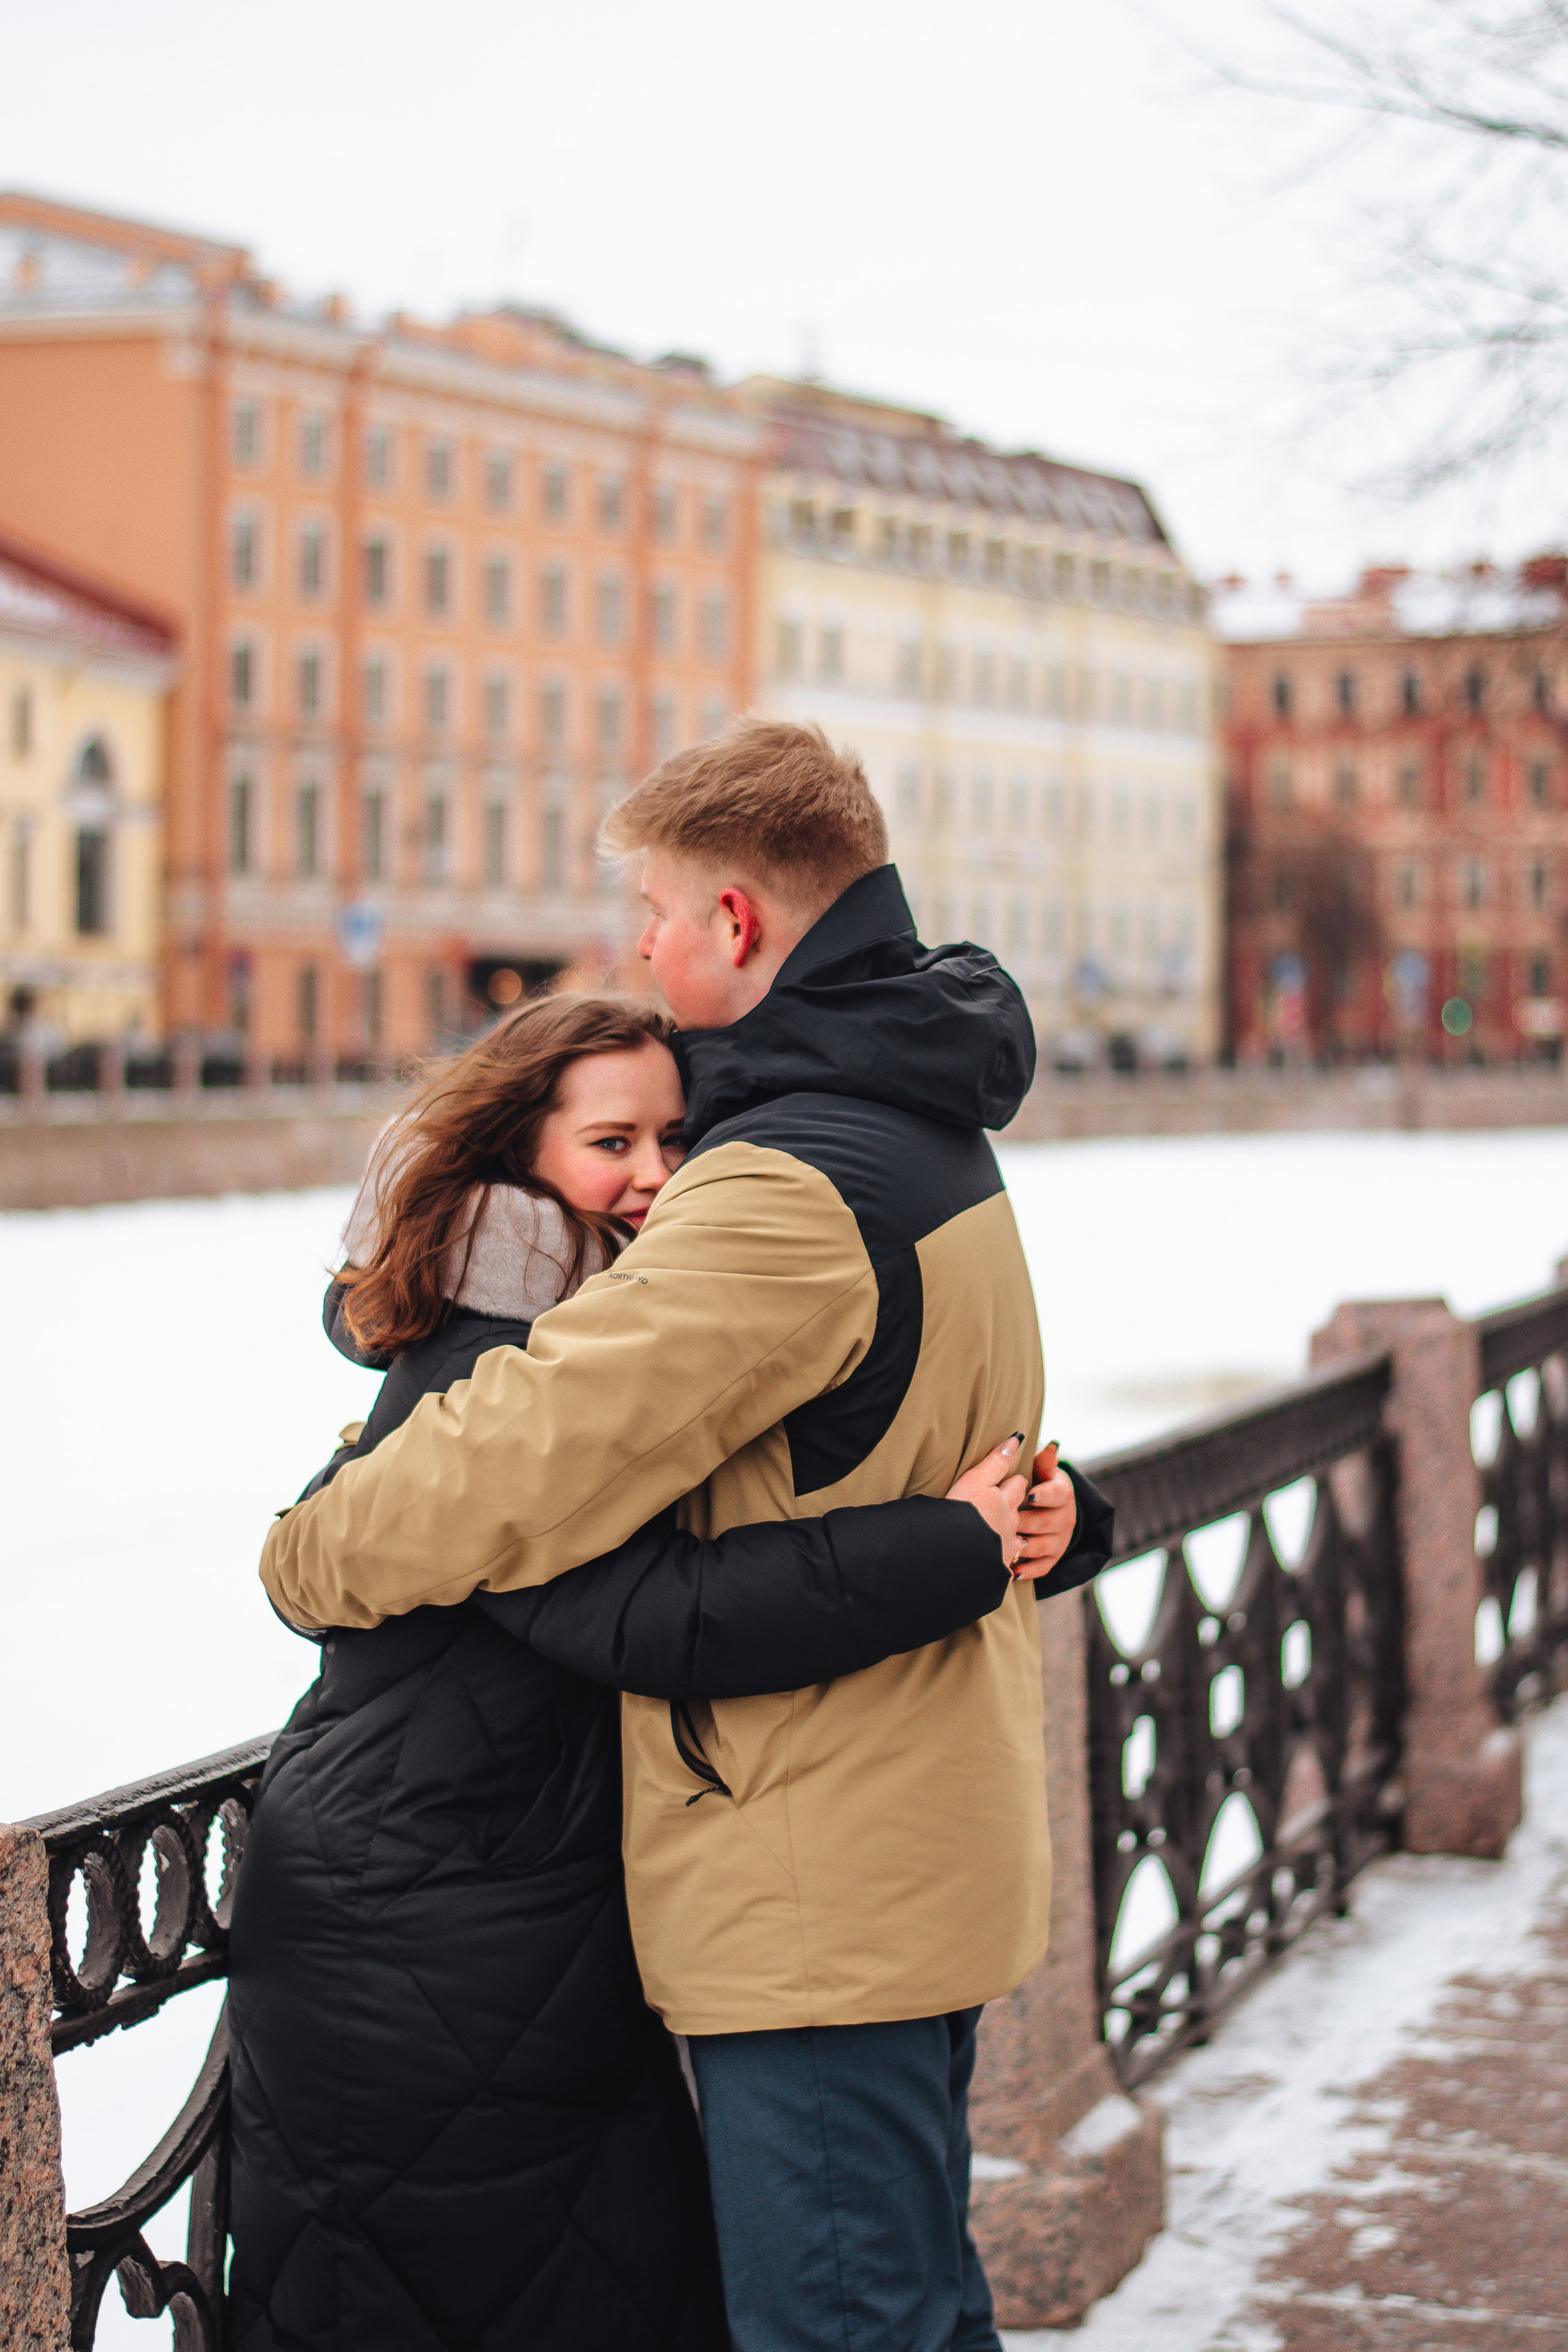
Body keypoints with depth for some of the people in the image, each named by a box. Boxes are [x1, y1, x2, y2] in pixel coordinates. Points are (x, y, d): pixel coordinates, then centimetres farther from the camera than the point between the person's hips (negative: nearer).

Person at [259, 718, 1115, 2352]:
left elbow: (531, 1458, -21)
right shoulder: (920, 1131, 12)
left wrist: (310, 1558, -6)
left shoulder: (792, 1193, -22)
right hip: (916, 1840, 10)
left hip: (818, 1886, -10)